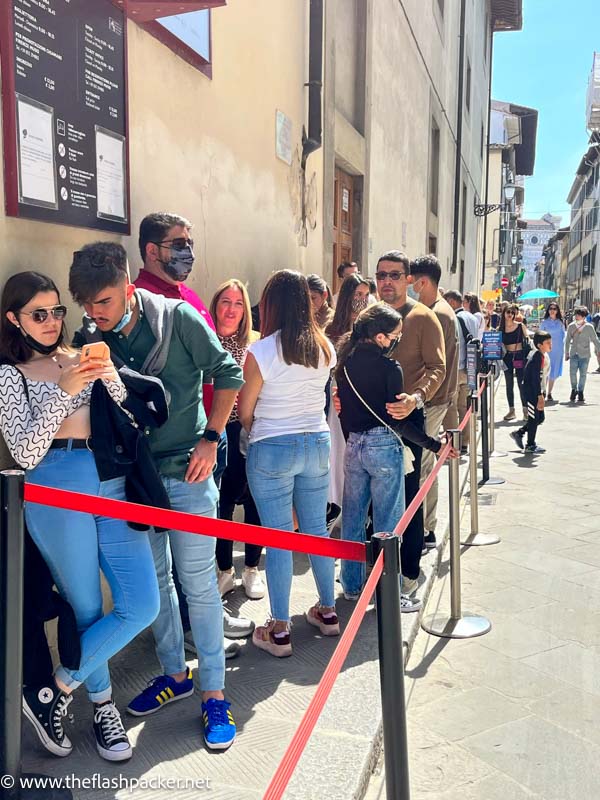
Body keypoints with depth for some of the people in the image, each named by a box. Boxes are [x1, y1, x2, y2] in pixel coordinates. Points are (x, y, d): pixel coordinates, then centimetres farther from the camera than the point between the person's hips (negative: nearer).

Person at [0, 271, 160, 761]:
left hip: (112, 486, 5)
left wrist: (111, 379, -7)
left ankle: (58, 689, 15)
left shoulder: (81, 359, 16)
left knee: (142, 606, -1)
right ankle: (104, 707, 28)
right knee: (86, 609, 5)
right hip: (58, 492, -4)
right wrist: (63, 390, -15)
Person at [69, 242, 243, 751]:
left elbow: (227, 373, -5)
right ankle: (175, 674, 35)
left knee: (198, 584, 2)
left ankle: (214, 694, 16)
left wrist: (210, 437, -9)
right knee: (154, 580, 15)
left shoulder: (176, 316, -12)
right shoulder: (90, 338, -1)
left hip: (187, 471, -4)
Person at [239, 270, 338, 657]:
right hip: (318, 443, 5)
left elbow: (245, 412, -5)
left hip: (272, 450, -5)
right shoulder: (325, 347, 0)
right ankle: (327, 611, 31)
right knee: (317, 529, 17)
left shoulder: (261, 352, -15)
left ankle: (279, 630, 12)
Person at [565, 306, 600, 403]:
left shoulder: (589, 327, -5)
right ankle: (574, 389, 12)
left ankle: (580, 392, 19)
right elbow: (567, 340, 10)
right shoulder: (571, 326, 0)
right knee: (572, 372, -10)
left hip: (584, 355, -1)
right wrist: (566, 353, 11)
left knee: (583, 374, 4)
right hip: (574, 354, 1)